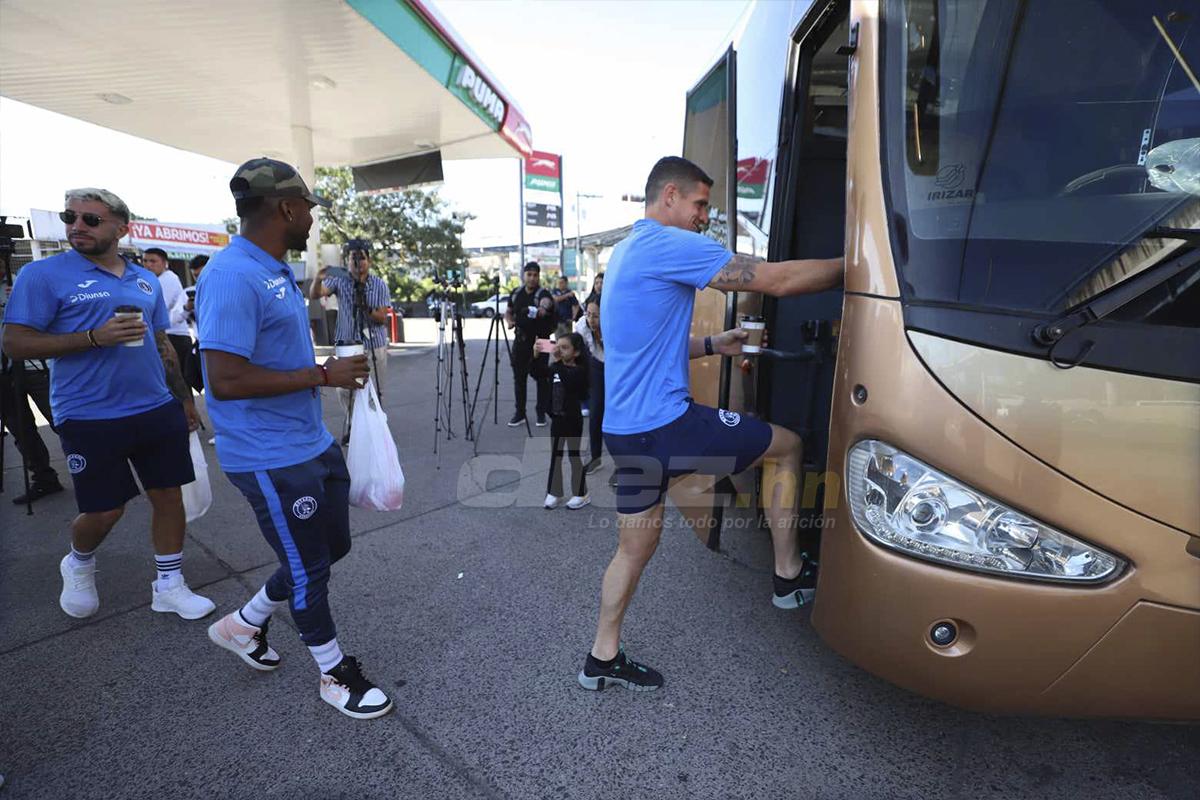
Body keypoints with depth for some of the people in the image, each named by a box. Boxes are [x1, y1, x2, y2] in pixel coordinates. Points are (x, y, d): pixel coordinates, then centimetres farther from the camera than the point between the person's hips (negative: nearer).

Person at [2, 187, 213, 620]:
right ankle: (78, 565, 38)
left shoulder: (146, 280, 11)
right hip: (90, 418, -4)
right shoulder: (44, 274, -3)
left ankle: (169, 586, 21)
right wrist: (96, 337, -21)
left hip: (157, 411, 4)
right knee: (105, 511, 4)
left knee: (169, 495, 7)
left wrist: (184, 397, 16)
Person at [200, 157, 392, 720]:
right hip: (271, 460, -10)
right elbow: (226, 380, -27)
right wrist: (323, 374, -22)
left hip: (313, 444, 10)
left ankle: (243, 625, 42)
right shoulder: (233, 277, -21)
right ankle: (335, 675, 30)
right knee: (308, 569, 7)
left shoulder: (276, 271, 11)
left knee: (332, 547, 21)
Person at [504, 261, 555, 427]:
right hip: (520, 340, 5)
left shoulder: (543, 294, -9)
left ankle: (541, 413, 14)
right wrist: (509, 321, -3)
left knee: (541, 378, 1)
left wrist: (540, 311, -52)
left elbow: (545, 306, -30)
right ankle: (519, 412, 20)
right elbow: (508, 312, 18)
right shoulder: (516, 292, 8)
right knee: (518, 377, 8)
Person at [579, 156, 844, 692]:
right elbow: (779, 280, -14)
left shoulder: (625, 252, 20)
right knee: (787, 446, 9)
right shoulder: (669, 245, -12)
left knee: (634, 545, 20)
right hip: (666, 426, -10)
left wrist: (712, 345, 17)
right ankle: (789, 576, 22)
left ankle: (602, 659, 33)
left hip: (624, 431, 10)